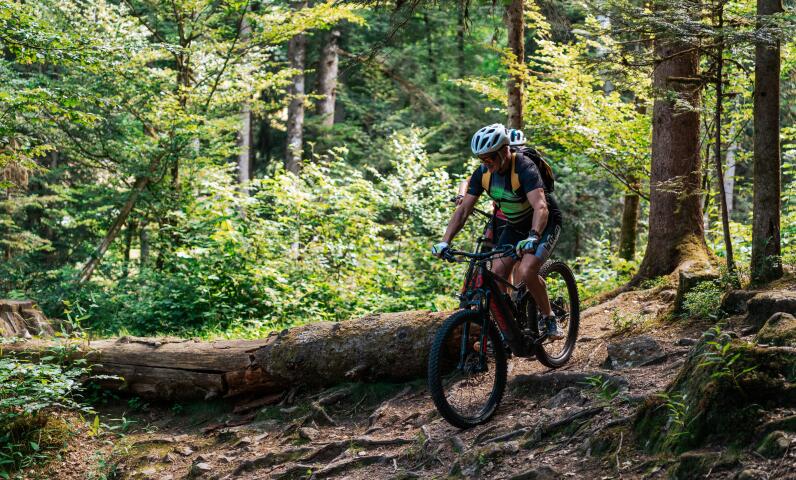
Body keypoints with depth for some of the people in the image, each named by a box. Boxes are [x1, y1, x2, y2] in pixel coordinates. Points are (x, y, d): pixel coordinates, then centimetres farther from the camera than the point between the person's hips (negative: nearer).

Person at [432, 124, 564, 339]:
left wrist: (533, 238, -60)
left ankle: (548, 318, -4)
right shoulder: (482, 173, -13)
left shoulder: (524, 168, -31)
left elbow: (541, 207, -44)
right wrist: (445, 242, -23)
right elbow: (463, 209, -11)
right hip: (515, 225, 6)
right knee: (497, 274, -10)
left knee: (526, 272, -27)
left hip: (544, 223, -6)